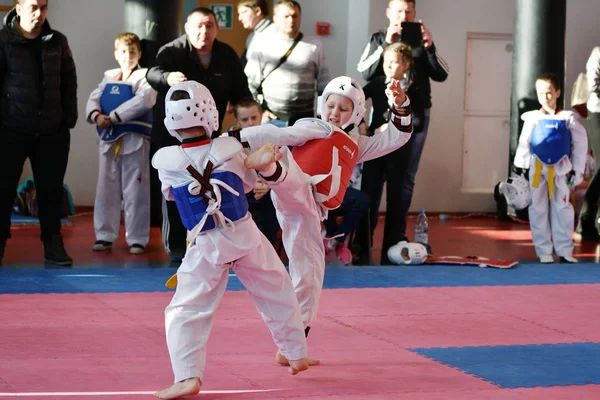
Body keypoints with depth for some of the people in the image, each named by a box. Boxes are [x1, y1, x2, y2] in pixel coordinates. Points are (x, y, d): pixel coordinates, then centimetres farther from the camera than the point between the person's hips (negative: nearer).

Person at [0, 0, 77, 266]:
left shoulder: (58, 42, 7)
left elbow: (69, 82, 10)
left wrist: (69, 119, 4)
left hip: (51, 131, 3)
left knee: (51, 190, 6)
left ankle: (53, 244, 13)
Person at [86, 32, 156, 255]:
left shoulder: (144, 77, -3)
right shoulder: (109, 77, 14)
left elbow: (143, 100, -19)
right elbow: (94, 99, 8)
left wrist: (114, 116, -20)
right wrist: (96, 115, -15)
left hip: (134, 140, -5)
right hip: (109, 139, 5)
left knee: (135, 190, -2)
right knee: (106, 189, 10)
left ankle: (137, 239, 6)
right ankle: (105, 236, 19)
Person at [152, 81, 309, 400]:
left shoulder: (165, 162, -12)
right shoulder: (229, 150, -10)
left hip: (206, 246, -2)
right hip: (246, 235, 2)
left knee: (184, 311, 3)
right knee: (278, 295, 22)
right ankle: (297, 355, 35)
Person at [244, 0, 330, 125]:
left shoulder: (315, 46, 5)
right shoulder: (261, 43, 2)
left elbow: (324, 86, 9)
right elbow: (250, 81, 5)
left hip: (303, 119, 0)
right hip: (269, 118, 0)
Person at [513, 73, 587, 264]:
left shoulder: (567, 118, -1)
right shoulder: (532, 119, -2)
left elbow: (580, 144, 3)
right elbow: (524, 145, 2)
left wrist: (577, 170, 2)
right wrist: (520, 169, -2)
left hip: (560, 170, 0)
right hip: (537, 170, 0)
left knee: (562, 209, 4)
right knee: (539, 210, 4)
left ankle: (564, 251, 13)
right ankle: (544, 252, 12)